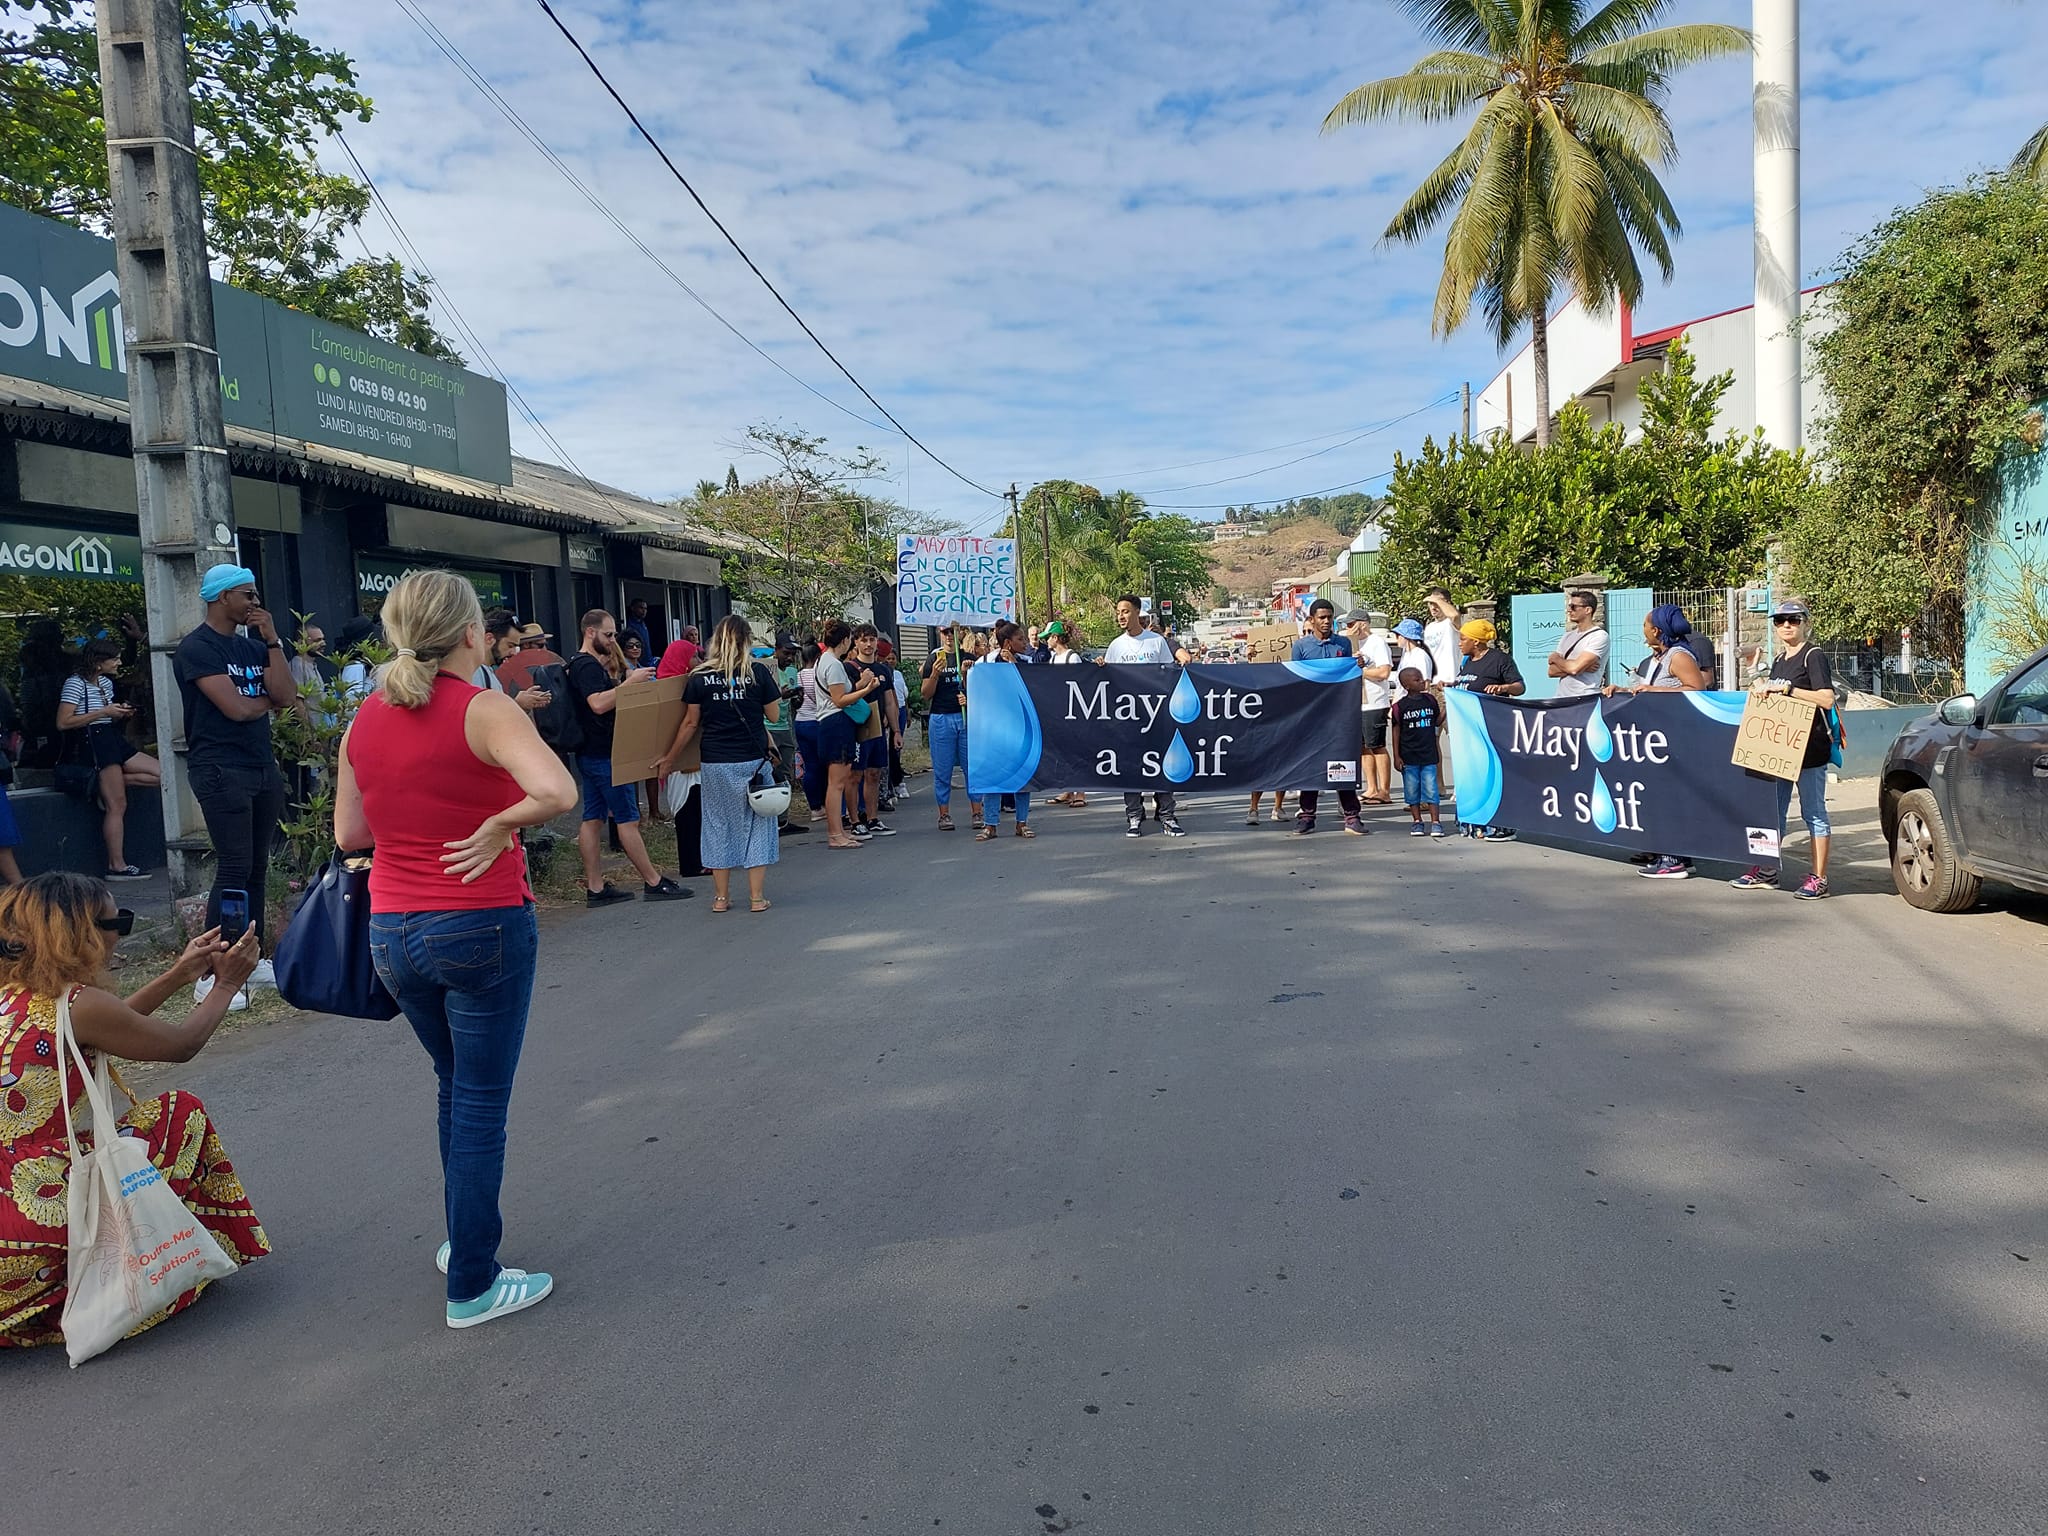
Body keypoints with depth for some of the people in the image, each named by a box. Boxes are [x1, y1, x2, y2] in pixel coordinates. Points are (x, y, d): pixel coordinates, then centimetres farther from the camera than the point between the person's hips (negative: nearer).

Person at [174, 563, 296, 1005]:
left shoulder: (252, 645, 14)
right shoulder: (197, 648, -8)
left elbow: (286, 695, 0)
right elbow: (237, 708, -17)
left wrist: (272, 640, -2)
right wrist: (268, 698, 3)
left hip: (263, 768, 7)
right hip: (221, 771, -7)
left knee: (257, 869, 9)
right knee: (233, 870, -10)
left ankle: (252, 960, 17)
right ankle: (209, 976, -6)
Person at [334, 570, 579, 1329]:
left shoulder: (364, 720, 4)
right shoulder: (485, 711, -15)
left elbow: (348, 833, 12)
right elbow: (556, 792, -32)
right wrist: (500, 825, -17)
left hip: (392, 932, 6)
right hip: (481, 927, -6)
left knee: (455, 1085, 25)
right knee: (480, 1105, 5)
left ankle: (463, 1237, 38)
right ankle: (472, 1285, 15)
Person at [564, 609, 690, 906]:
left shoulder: (584, 664, 18)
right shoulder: (587, 665, -15)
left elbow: (608, 697, 24)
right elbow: (599, 704, -28)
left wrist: (622, 680, 11)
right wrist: (631, 681, -25)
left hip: (591, 754, 11)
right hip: (604, 755, -11)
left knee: (592, 818, 8)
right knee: (628, 819, -6)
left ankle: (595, 888, 11)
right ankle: (654, 883, -2)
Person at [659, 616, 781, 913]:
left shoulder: (699, 677, -1)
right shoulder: (759, 672, -3)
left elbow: (691, 723, 2)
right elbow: (774, 716, 3)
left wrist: (669, 759, 11)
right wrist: (775, 689, 20)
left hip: (715, 763, 1)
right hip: (753, 760, -1)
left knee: (719, 824, 10)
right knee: (755, 824, 7)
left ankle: (721, 897, 15)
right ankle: (757, 897, 7)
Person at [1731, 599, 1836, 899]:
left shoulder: (1813, 657, -7)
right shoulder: (1779, 662, 17)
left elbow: (1826, 699, -19)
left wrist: (1787, 688, -22)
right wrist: (1764, 689, 6)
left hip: (1810, 747, -8)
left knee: (1813, 812, -3)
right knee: (1773, 809, 11)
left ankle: (1818, 878, 1)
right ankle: (1766, 871, 18)